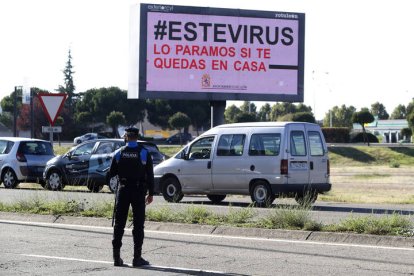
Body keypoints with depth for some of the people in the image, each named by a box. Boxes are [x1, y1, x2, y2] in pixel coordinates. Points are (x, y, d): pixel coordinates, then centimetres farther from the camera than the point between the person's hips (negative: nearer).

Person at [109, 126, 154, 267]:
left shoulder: (119, 153, 0)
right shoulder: (144, 153, -5)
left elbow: (111, 173, 4)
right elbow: (150, 175, -5)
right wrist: (150, 193, 0)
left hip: (123, 191, 2)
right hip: (138, 191, -2)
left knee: (119, 224, 8)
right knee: (138, 224, 1)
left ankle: (116, 257, 7)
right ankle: (137, 258, -1)